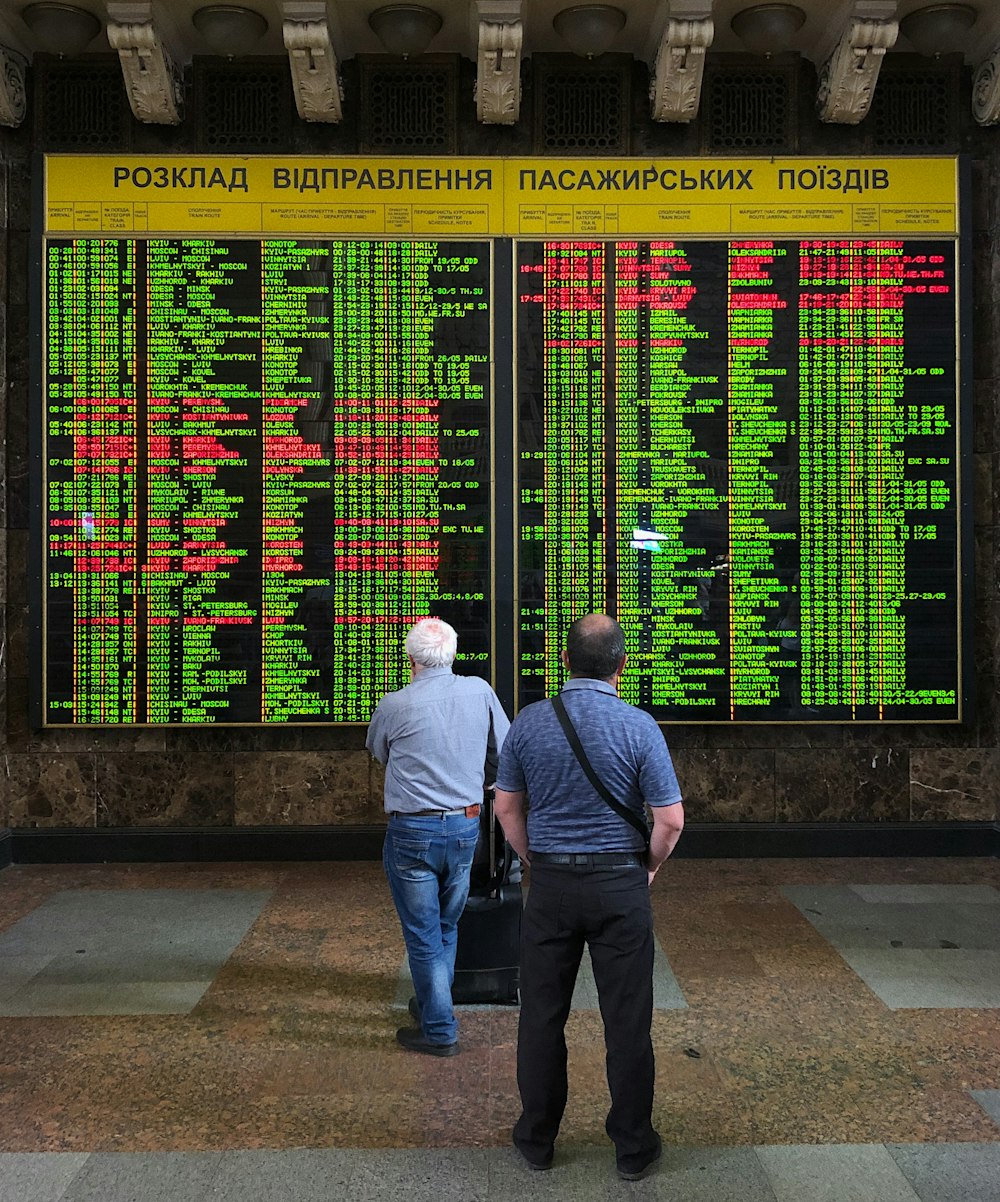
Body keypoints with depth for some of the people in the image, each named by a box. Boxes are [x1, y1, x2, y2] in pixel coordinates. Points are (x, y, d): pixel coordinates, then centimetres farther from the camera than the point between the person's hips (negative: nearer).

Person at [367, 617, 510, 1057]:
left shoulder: (394, 706, -12)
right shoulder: (480, 692, -5)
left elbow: (378, 752, 9)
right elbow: (505, 754, 5)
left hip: (412, 832, -4)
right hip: (466, 826, 4)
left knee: (423, 935, 8)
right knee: (448, 925, 22)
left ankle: (440, 1031, 14)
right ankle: (434, 1004, 38)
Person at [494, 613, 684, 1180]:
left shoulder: (530, 721, -4)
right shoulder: (639, 726, -12)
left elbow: (507, 807, 4)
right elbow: (671, 820, -11)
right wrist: (649, 868, 6)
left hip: (550, 884, 2)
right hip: (620, 885, -2)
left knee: (542, 1016, 13)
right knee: (627, 1021, 9)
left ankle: (537, 1138, 26)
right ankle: (634, 1148, 21)